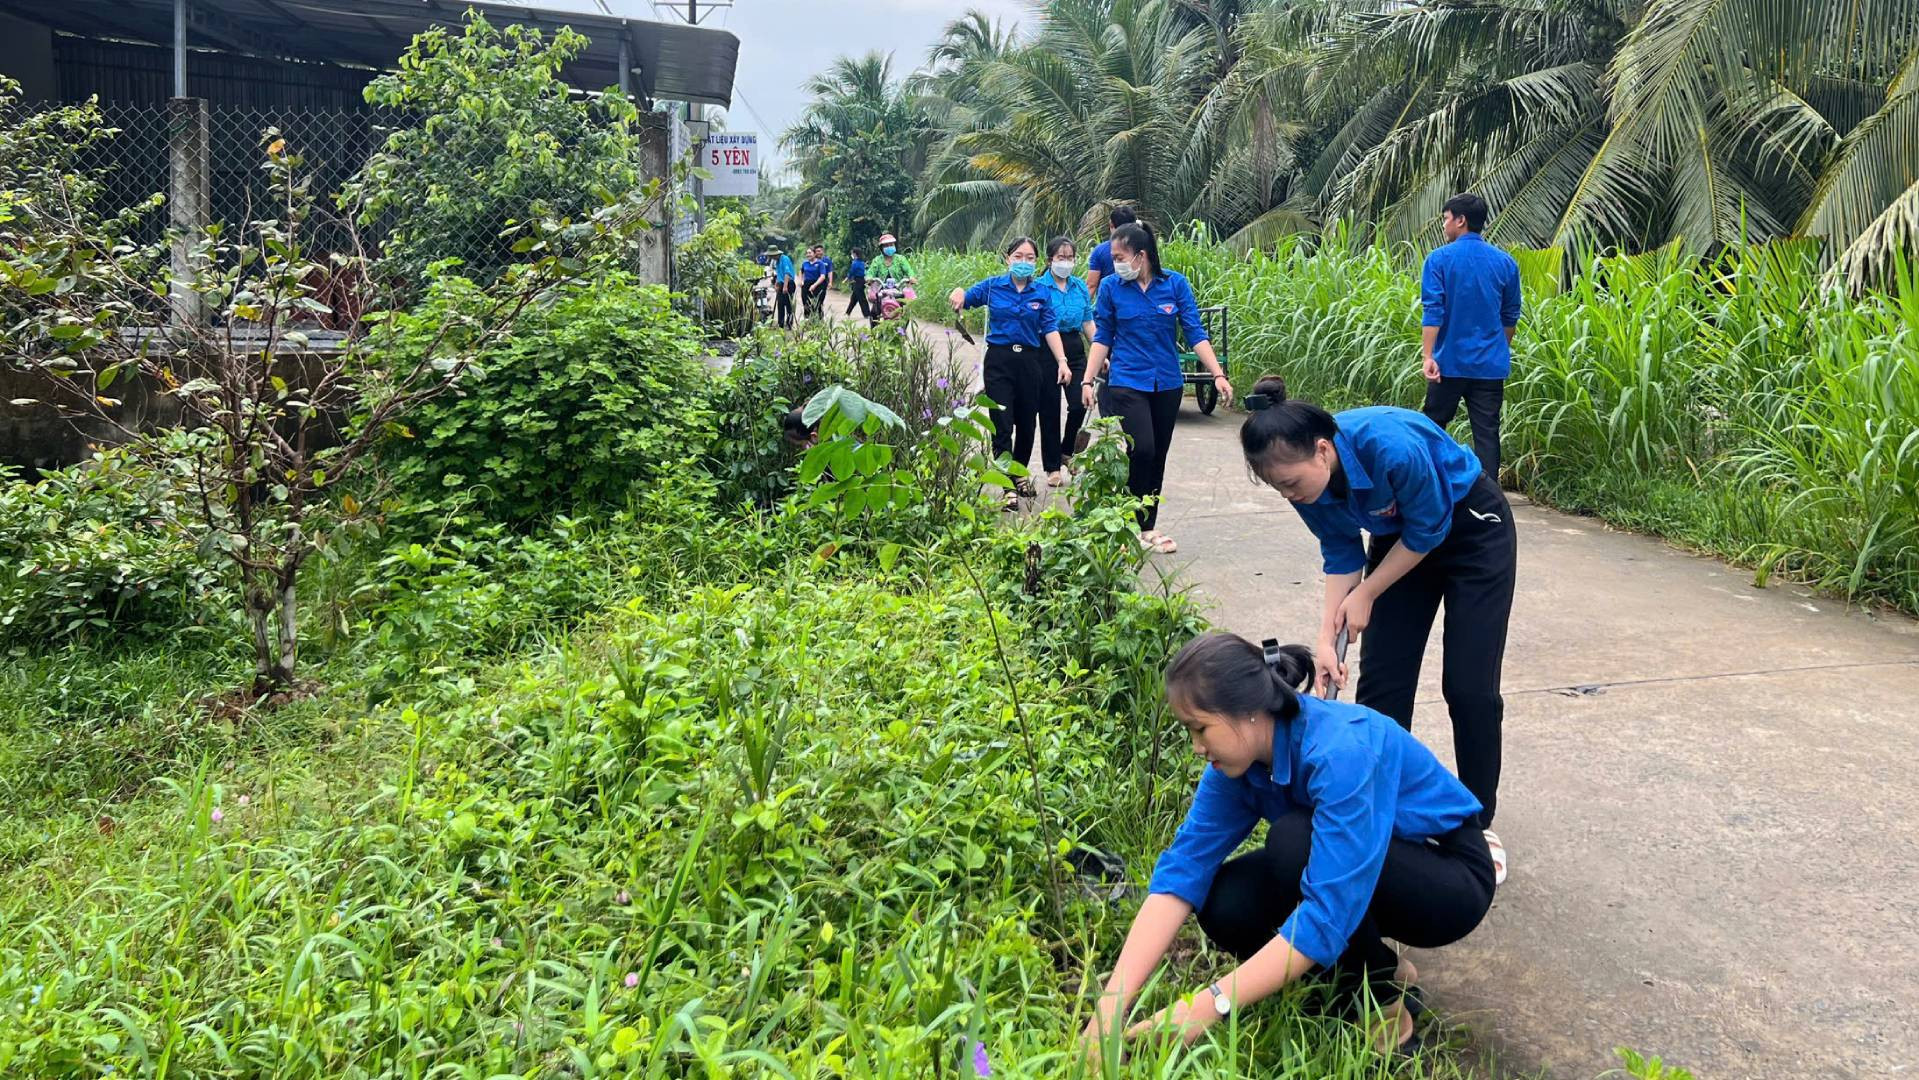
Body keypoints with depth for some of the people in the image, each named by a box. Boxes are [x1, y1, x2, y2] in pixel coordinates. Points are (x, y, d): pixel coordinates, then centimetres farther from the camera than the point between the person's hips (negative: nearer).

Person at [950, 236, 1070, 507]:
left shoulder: (1042, 293, 5)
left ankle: (1020, 474, 33)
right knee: (1002, 424, -7)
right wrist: (959, 292, -14)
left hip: (1030, 361, 2)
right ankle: (1009, 486, -4)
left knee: (1026, 423, 12)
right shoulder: (993, 286, 2)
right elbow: (963, 299, 10)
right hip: (999, 360, -2)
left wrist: (1062, 361, -10)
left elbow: (1050, 329, 0)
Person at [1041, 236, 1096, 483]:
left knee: (1079, 404, -4)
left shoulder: (1080, 287, 9)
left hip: (1075, 350, 4)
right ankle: (1053, 467, 11)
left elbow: (1088, 324, 13)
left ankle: (1067, 452, 22)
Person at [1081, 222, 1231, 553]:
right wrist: (1088, 380, -1)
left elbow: (1195, 333, -3)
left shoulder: (1175, 284, -3)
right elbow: (1102, 338, 4)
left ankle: (1148, 527, 20)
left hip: (1167, 383, 2)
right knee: (1141, 451, -16)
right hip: (1128, 383, -2)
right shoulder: (1111, 287, -3)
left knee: (1157, 457, 9)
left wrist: (1218, 375, -9)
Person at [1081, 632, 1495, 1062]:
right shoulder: (1240, 758, -12)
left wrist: (1210, 1005, -42)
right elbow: (1185, 866, -19)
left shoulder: (1343, 752, -35)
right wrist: (1114, 999, -30)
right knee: (1223, 904, -16)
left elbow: (1327, 914, -39)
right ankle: (1375, 969, 7)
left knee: (1294, 840, -31)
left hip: (1451, 879, -7)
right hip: (1362, 873, 7)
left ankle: (1385, 1004, -9)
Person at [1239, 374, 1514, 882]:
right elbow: (1341, 554, -7)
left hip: (1471, 530, -5)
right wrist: (1327, 639, -14)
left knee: (1470, 687, -4)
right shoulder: (1309, 478, -21)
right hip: (1400, 535, 5)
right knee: (1380, 681, 1)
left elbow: (1429, 530, -23)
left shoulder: (1390, 447, -40)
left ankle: (1478, 824, 14)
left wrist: (1365, 596, -15)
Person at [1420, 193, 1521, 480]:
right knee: (1487, 433, 3)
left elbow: (1433, 312, -13)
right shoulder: (1505, 262, 6)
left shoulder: (1439, 258, -6)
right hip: (1491, 364, 3)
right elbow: (1510, 316, 14)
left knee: (1433, 425, 13)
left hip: (1450, 361, -2)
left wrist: (1428, 356, -16)